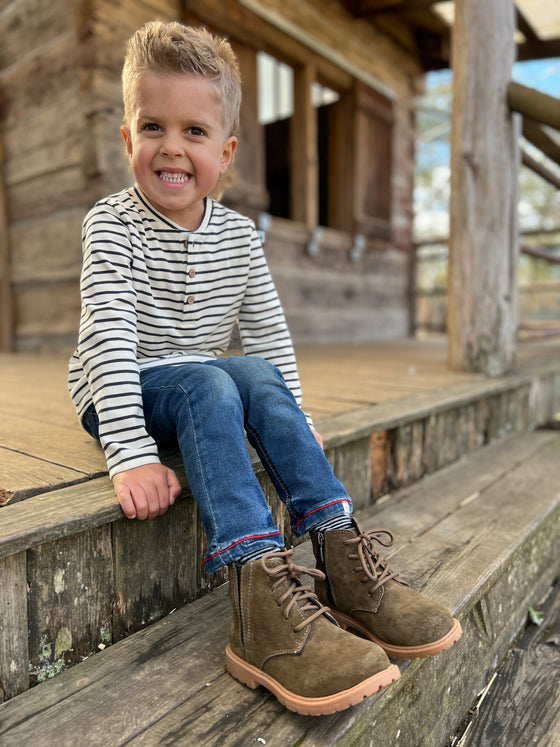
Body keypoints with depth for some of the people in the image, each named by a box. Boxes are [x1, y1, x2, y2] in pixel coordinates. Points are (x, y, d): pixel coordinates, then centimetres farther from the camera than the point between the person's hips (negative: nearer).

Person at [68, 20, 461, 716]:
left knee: (259, 377, -26)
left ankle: (341, 558, -27)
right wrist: (131, 453, -33)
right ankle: (261, 597, -42)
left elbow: (268, 332, 4)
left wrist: (293, 418, 0)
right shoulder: (112, 224, -12)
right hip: (120, 392, -3)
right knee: (207, 383, -33)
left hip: (205, 383, 4)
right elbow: (111, 337, -23)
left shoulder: (237, 234, 1)